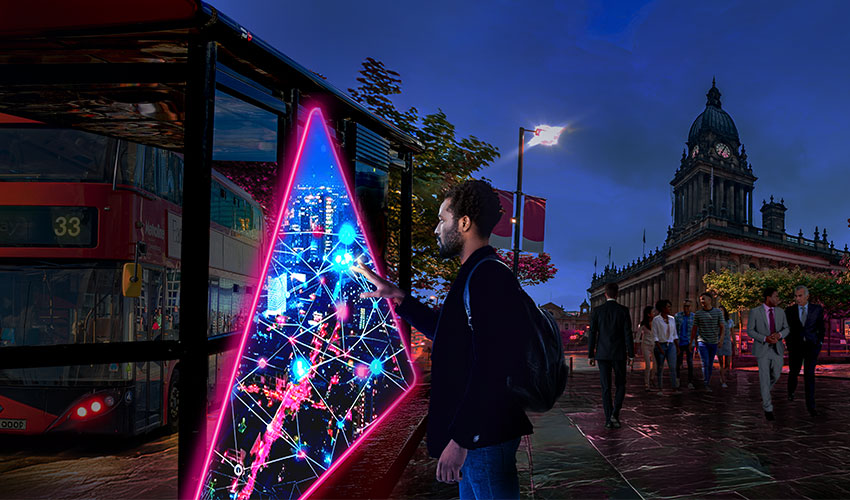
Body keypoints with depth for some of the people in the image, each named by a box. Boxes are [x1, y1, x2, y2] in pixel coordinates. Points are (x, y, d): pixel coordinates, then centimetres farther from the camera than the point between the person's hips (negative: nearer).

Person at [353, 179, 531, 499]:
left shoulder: (489, 277, -19)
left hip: (485, 434, -11)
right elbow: (446, 331, 29)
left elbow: (490, 369, -26)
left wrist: (460, 439, -26)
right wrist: (398, 297, 26)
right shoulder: (480, 275, 15)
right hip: (476, 432, 11)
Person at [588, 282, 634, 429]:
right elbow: (628, 333, -6)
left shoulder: (596, 311, -2)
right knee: (620, 385, 13)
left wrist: (590, 355, 4)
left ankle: (608, 420, 5)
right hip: (619, 354, -1)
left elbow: (592, 334, -2)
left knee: (606, 387, 6)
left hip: (602, 354, 1)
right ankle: (615, 413, -5)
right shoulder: (623, 310, -4)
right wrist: (631, 354, 1)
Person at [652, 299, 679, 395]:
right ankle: (660, 388, 9)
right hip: (660, 345, -4)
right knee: (660, 368, 2)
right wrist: (660, 348, -14)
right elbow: (654, 335, -8)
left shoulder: (672, 319, 10)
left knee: (672, 366, -7)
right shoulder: (656, 320, -5)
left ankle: (675, 387, -8)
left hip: (671, 345, 4)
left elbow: (674, 334, 16)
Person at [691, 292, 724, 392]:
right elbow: (694, 329, 6)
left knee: (710, 364, 9)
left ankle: (707, 382, 23)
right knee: (705, 363, -13)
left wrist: (721, 338, -18)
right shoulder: (698, 314, 0)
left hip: (714, 343, 1)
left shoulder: (718, 313, 0)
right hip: (702, 342, -1)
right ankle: (706, 385, -13)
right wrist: (691, 343, 6)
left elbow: (722, 327, -2)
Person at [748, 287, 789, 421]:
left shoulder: (780, 311, 1)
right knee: (765, 378, -5)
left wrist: (779, 335, -19)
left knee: (775, 375, 15)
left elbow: (786, 329, 5)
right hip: (762, 348, -4)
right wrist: (765, 339, -24)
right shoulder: (754, 311, -12)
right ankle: (768, 409, 3)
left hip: (777, 348, 4)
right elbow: (750, 331, -9)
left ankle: (764, 391, 47)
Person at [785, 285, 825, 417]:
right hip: (795, 346, 1)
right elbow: (786, 328, 7)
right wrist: (789, 345, 4)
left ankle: (810, 405, -7)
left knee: (809, 374, -12)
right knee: (794, 372, 14)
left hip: (811, 346, -1)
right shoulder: (789, 311, -1)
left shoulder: (817, 309, -1)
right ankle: (791, 391, 46)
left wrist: (819, 342, 1)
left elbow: (822, 327, 8)